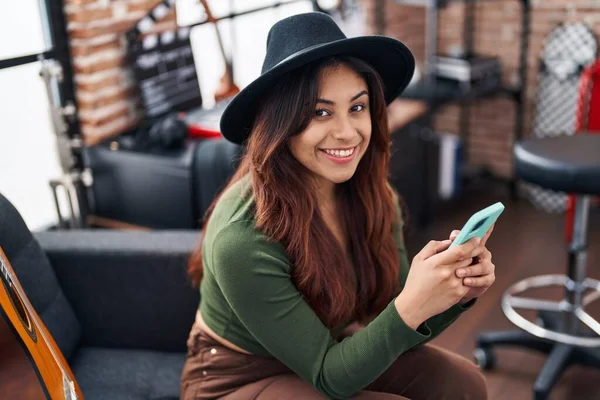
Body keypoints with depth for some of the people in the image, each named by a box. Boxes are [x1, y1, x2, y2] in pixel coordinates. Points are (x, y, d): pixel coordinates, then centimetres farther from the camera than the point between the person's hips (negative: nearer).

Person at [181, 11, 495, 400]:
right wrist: (411, 307, -39)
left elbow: (397, 330, -6)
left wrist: (459, 291, -25)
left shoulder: (374, 197, -11)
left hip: (328, 349, 5)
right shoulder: (243, 236, -31)